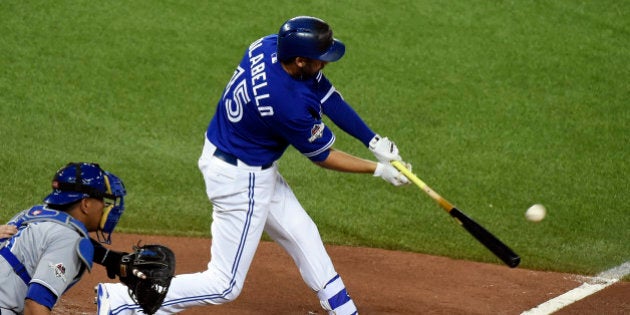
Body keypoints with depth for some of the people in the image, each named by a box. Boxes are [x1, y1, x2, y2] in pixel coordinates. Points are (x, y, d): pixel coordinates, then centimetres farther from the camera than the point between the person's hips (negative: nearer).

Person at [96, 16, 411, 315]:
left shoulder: (269, 45, -12)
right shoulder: (288, 104, -33)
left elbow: (328, 96, -3)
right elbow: (321, 156, -15)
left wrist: (373, 141, -5)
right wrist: (379, 170, -5)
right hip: (240, 179, -10)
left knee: (301, 234, 22)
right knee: (225, 284, -1)